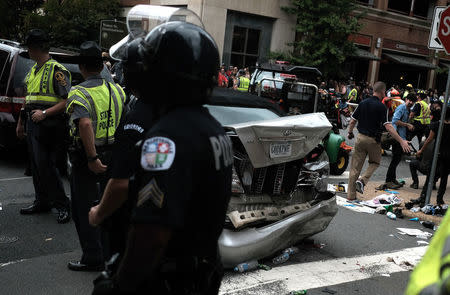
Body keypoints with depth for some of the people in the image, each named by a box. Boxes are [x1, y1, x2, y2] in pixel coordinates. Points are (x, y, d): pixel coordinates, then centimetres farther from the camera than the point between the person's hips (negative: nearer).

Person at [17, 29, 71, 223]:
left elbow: (66, 100, -16)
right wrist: (21, 121, 25)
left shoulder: (57, 70, -9)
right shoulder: (33, 71, 19)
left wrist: (45, 113, -24)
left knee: (46, 166, -10)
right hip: (32, 124, 9)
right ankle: (42, 202, 25)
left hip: (48, 125, -9)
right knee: (36, 166, 13)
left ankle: (62, 205, -2)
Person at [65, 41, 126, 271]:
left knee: (84, 209, 6)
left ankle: (93, 259, 11)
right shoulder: (117, 90, 4)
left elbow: (85, 125, -31)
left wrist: (92, 159, -28)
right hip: (113, 155, 6)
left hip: (87, 159, -6)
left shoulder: (79, 94, -15)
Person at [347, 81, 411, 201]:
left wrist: (350, 132, 25)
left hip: (360, 137, 4)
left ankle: (351, 195, 10)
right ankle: (362, 181, -3)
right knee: (375, 162, 21)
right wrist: (401, 141, -20)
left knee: (355, 167, 7)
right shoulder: (381, 107, -13)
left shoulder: (362, 103, 3)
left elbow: (353, 121, 7)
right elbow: (388, 126, -20)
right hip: (373, 140, -4)